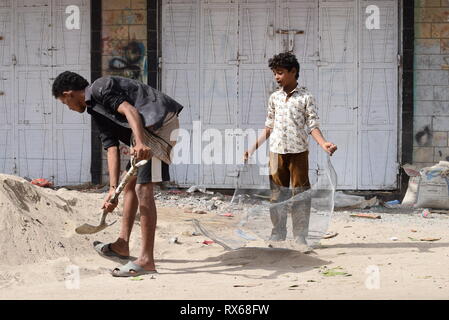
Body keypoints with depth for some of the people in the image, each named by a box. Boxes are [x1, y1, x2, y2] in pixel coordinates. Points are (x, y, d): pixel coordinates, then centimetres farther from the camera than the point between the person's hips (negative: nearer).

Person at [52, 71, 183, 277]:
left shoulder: (100, 88, -5)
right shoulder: (96, 111, 22)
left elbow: (130, 110, -21)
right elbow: (112, 149, 17)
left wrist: (140, 143, -36)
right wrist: (113, 188, 9)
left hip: (160, 123, -11)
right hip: (147, 131, 11)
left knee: (143, 187, -14)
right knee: (130, 183, 20)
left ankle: (146, 260, -17)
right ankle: (122, 245, 31)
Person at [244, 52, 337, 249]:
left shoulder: (305, 97, 0)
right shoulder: (274, 98, 11)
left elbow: (313, 126, -4)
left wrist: (324, 144, -20)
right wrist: (253, 148, 11)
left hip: (298, 151, -4)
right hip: (277, 151, 4)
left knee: (300, 193, -2)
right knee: (277, 193, 6)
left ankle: (300, 236, 3)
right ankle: (278, 233, 14)